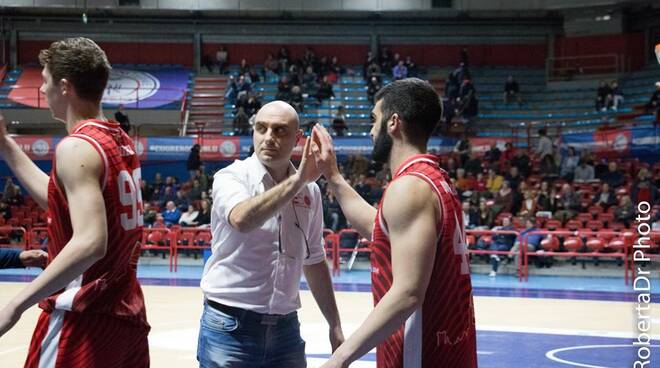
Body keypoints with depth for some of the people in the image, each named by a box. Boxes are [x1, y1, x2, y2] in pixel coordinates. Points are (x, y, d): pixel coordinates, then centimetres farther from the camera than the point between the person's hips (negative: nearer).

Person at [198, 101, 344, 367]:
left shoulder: (310, 190, 5)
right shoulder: (231, 177, -8)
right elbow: (242, 220, -31)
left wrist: (335, 325, 15)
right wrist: (297, 180, -31)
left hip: (286, 327, 4)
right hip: (230, 326, -4)